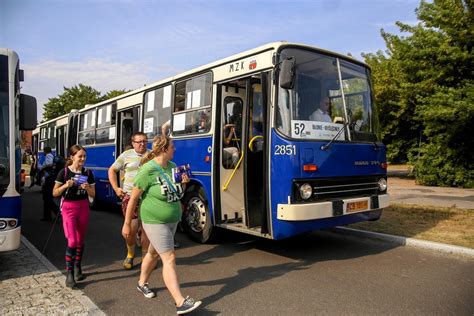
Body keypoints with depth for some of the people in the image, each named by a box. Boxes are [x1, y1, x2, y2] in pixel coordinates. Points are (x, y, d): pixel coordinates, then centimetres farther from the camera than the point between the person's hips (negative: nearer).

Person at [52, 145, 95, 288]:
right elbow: (55, 193, -2)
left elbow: (93, 195, 4)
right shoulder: (64, 172, -5)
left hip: (83, 208, 3)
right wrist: (66, 186, -19)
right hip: (68, 208, -3)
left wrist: (87, 188, -16)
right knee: (72, 241, -10)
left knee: (80, 240, 12)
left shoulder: (88, 173, 2)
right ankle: (69, 273, -1)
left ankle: (77, 267, 29)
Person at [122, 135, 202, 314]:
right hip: (155, 222, -7)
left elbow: (178, 193, 16)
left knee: (154, 253, 23)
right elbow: (133, 199, -13)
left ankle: (142, 283, 45)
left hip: (172, 220, 7)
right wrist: (127, 224, -9)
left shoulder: (172, 166, 3)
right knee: (169, 259, -10)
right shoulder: (148, 170, -19)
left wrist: (184, 183, -6)